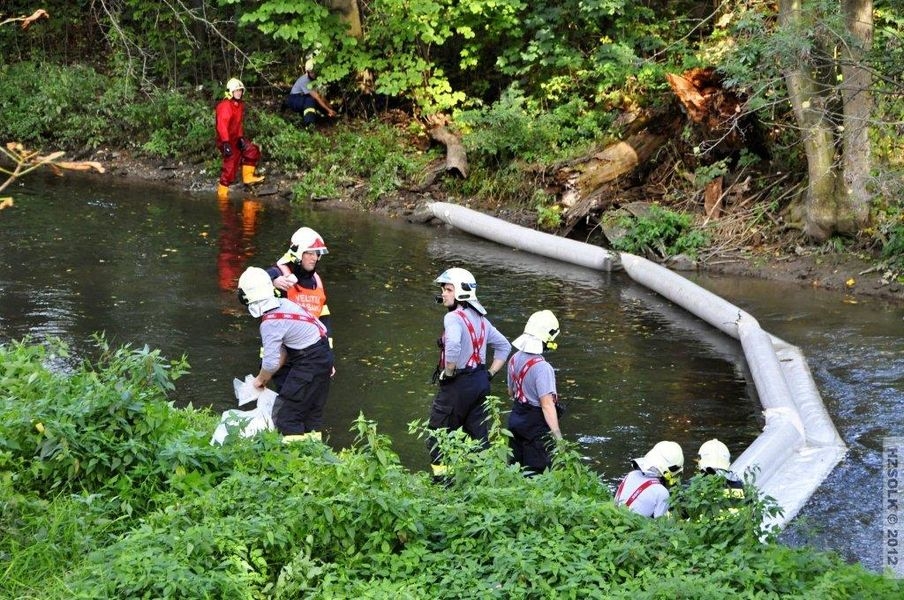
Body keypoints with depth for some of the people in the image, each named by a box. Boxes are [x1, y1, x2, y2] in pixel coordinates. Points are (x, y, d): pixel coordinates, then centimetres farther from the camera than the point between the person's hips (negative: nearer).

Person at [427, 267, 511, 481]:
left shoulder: (454, 317, -15)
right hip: (481, 383, 8)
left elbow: (453, 346, -33)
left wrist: (448, 373, -19)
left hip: (458, 385, -8)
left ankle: (442, 481, 1)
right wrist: (490, 373, 16)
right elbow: (504, 346, 19)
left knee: (437, 437, 3)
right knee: (478, 435, 13)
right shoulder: (480, 319, 11)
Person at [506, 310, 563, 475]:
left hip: (516, 418, 8)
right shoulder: (542, 368, -25)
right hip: (537, 424, -8)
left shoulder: (515, 359, 0)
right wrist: (558, 437, -26)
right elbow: (547, 404, -27)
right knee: (535, 471, -1)